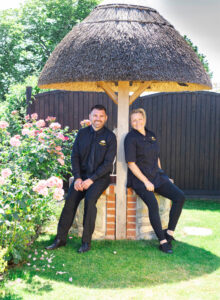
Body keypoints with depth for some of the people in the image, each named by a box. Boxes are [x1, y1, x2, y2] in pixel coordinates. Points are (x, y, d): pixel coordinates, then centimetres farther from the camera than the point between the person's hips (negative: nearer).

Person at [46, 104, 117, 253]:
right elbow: (75, 156, 6)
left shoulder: (110, 136, -3)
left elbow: (108, 163, -9)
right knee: (70, 199, -18)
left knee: (90, 198, -29)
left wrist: (91, 179, -17)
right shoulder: (82, 133, 8)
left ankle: (87, 241, -20)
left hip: (100, 176, -3)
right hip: (82, 175, 3)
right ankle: (61, 238, -9)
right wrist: (77, 178, -8)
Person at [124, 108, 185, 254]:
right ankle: (163, 242, -18)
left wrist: (162, 176, 13)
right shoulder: (131, 138, -6)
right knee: (153, 204, -30)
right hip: (139, 179, -6)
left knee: (180, 196, -14)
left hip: (157, 176, 6)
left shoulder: (152, 136, 14)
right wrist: (146, 182, -15)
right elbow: (131, 164, -11)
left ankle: (170, 232, -4)